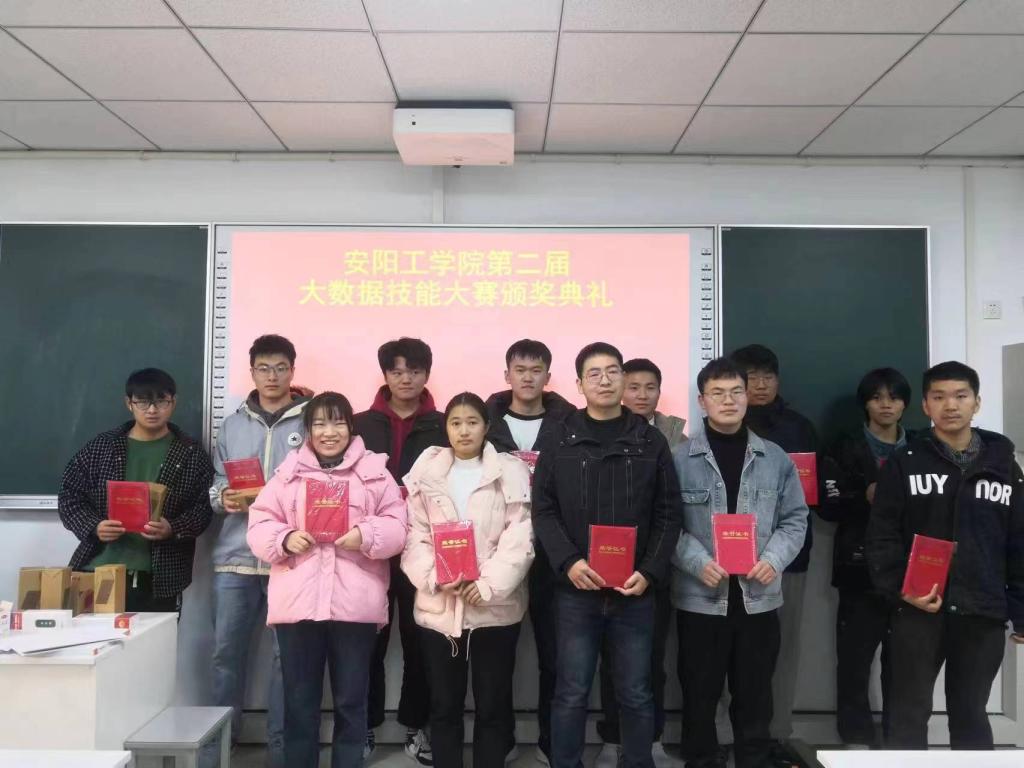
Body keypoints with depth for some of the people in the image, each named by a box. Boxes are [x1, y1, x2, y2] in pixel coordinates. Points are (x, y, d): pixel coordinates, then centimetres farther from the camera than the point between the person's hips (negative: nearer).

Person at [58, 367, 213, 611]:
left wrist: (172, 530, -18)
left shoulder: (191, 454, 4)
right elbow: (69, 495, 9)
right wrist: (93, 527, -8)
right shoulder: (100, 447, 8)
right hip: (98, 573, 1)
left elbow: (203, 508, 0)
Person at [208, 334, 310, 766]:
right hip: (235, 556, 3)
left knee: (286, 654, 4)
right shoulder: (233, 425, 13)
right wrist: (224, 499, -6)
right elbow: (216, 483, 14)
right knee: (226, 651, 8)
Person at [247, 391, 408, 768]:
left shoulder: (375, 470, 6)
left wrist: (366, 535, -17)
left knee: (351, 701, 10)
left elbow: (397, 526, 1)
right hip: (298, 603, 1)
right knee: (299, 701, 11)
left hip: (355, 605, -1)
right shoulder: (288, 471, 9)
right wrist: (284, 539, -13)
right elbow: (259, 525, 6)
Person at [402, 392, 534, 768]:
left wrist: (489, 585, -15)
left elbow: (519, 538, -7)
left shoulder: (510, 473, 0)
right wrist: (437, 577, -14)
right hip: (439, 607, 2)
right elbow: (415, 537, 1)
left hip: (495, 607, -1)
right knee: (444, 705, 12)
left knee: (492, 705, 9)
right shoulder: (426, 473, 5)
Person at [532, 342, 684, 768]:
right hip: (575, 589, -1)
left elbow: (669, 514, 3)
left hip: (634, 590, 1)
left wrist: (650, 572, -8)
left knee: (636, 693, 12)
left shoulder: (651, 441, 4)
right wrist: (568, 562, -15)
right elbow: (543, 510, -1)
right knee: (572, 693, 8)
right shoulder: (559, 441, 2)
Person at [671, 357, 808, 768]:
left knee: (755, 692, 14)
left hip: (759, 596, 2)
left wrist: (773, 560, -9)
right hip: (700, 596, -2)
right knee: (700, 693, 10)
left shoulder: (776, 458, 6)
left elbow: (795, 519, 7)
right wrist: (699, 563, -19)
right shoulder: (680, 459, -4)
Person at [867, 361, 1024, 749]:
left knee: (971, 715, 15)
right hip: (919, 609, -2)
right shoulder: (905, 463, 0)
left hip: (983, 612, 2)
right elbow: (882, 536, -4)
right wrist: (899, 588, -16)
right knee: (909, 712, 6)